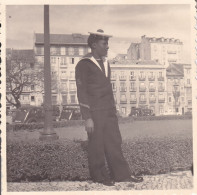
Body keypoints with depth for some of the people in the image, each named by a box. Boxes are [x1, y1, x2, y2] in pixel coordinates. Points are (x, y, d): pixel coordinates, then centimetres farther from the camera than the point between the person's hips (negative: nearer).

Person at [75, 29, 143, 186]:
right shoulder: (83, 65, -11)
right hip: (94, 113, -7)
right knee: (97, 146, 6)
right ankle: (99, 176, 22)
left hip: (109, 111, 7)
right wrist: (87, 118, -16)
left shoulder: (105, 63, 13)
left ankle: (122, 174, 22)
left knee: (115, 143, 11)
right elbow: (82, 93, -13)